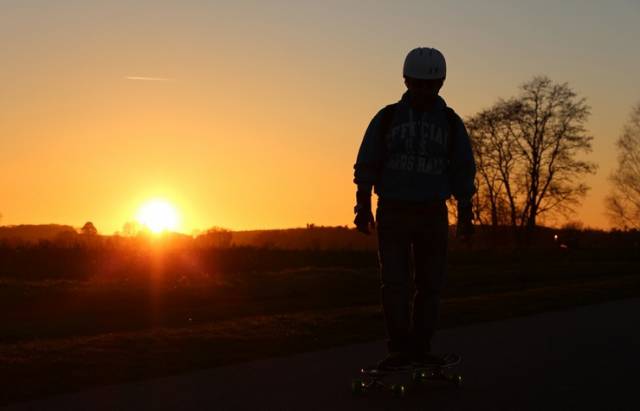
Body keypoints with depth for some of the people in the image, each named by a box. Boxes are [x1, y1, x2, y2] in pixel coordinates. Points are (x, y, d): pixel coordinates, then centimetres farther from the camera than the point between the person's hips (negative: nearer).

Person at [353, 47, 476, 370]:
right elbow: (366, 165, 3)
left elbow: (463, 173, 8)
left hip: (432, 214, 2)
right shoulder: (387, 118, 2)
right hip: (393, 213, -1)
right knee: (394, 283, -7)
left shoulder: (451, 123, 6)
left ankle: (421, 349, 10)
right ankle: (400, 350, -4)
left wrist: (465, 215, 4)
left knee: (430, 284, 3)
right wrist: (363, 207, -4)